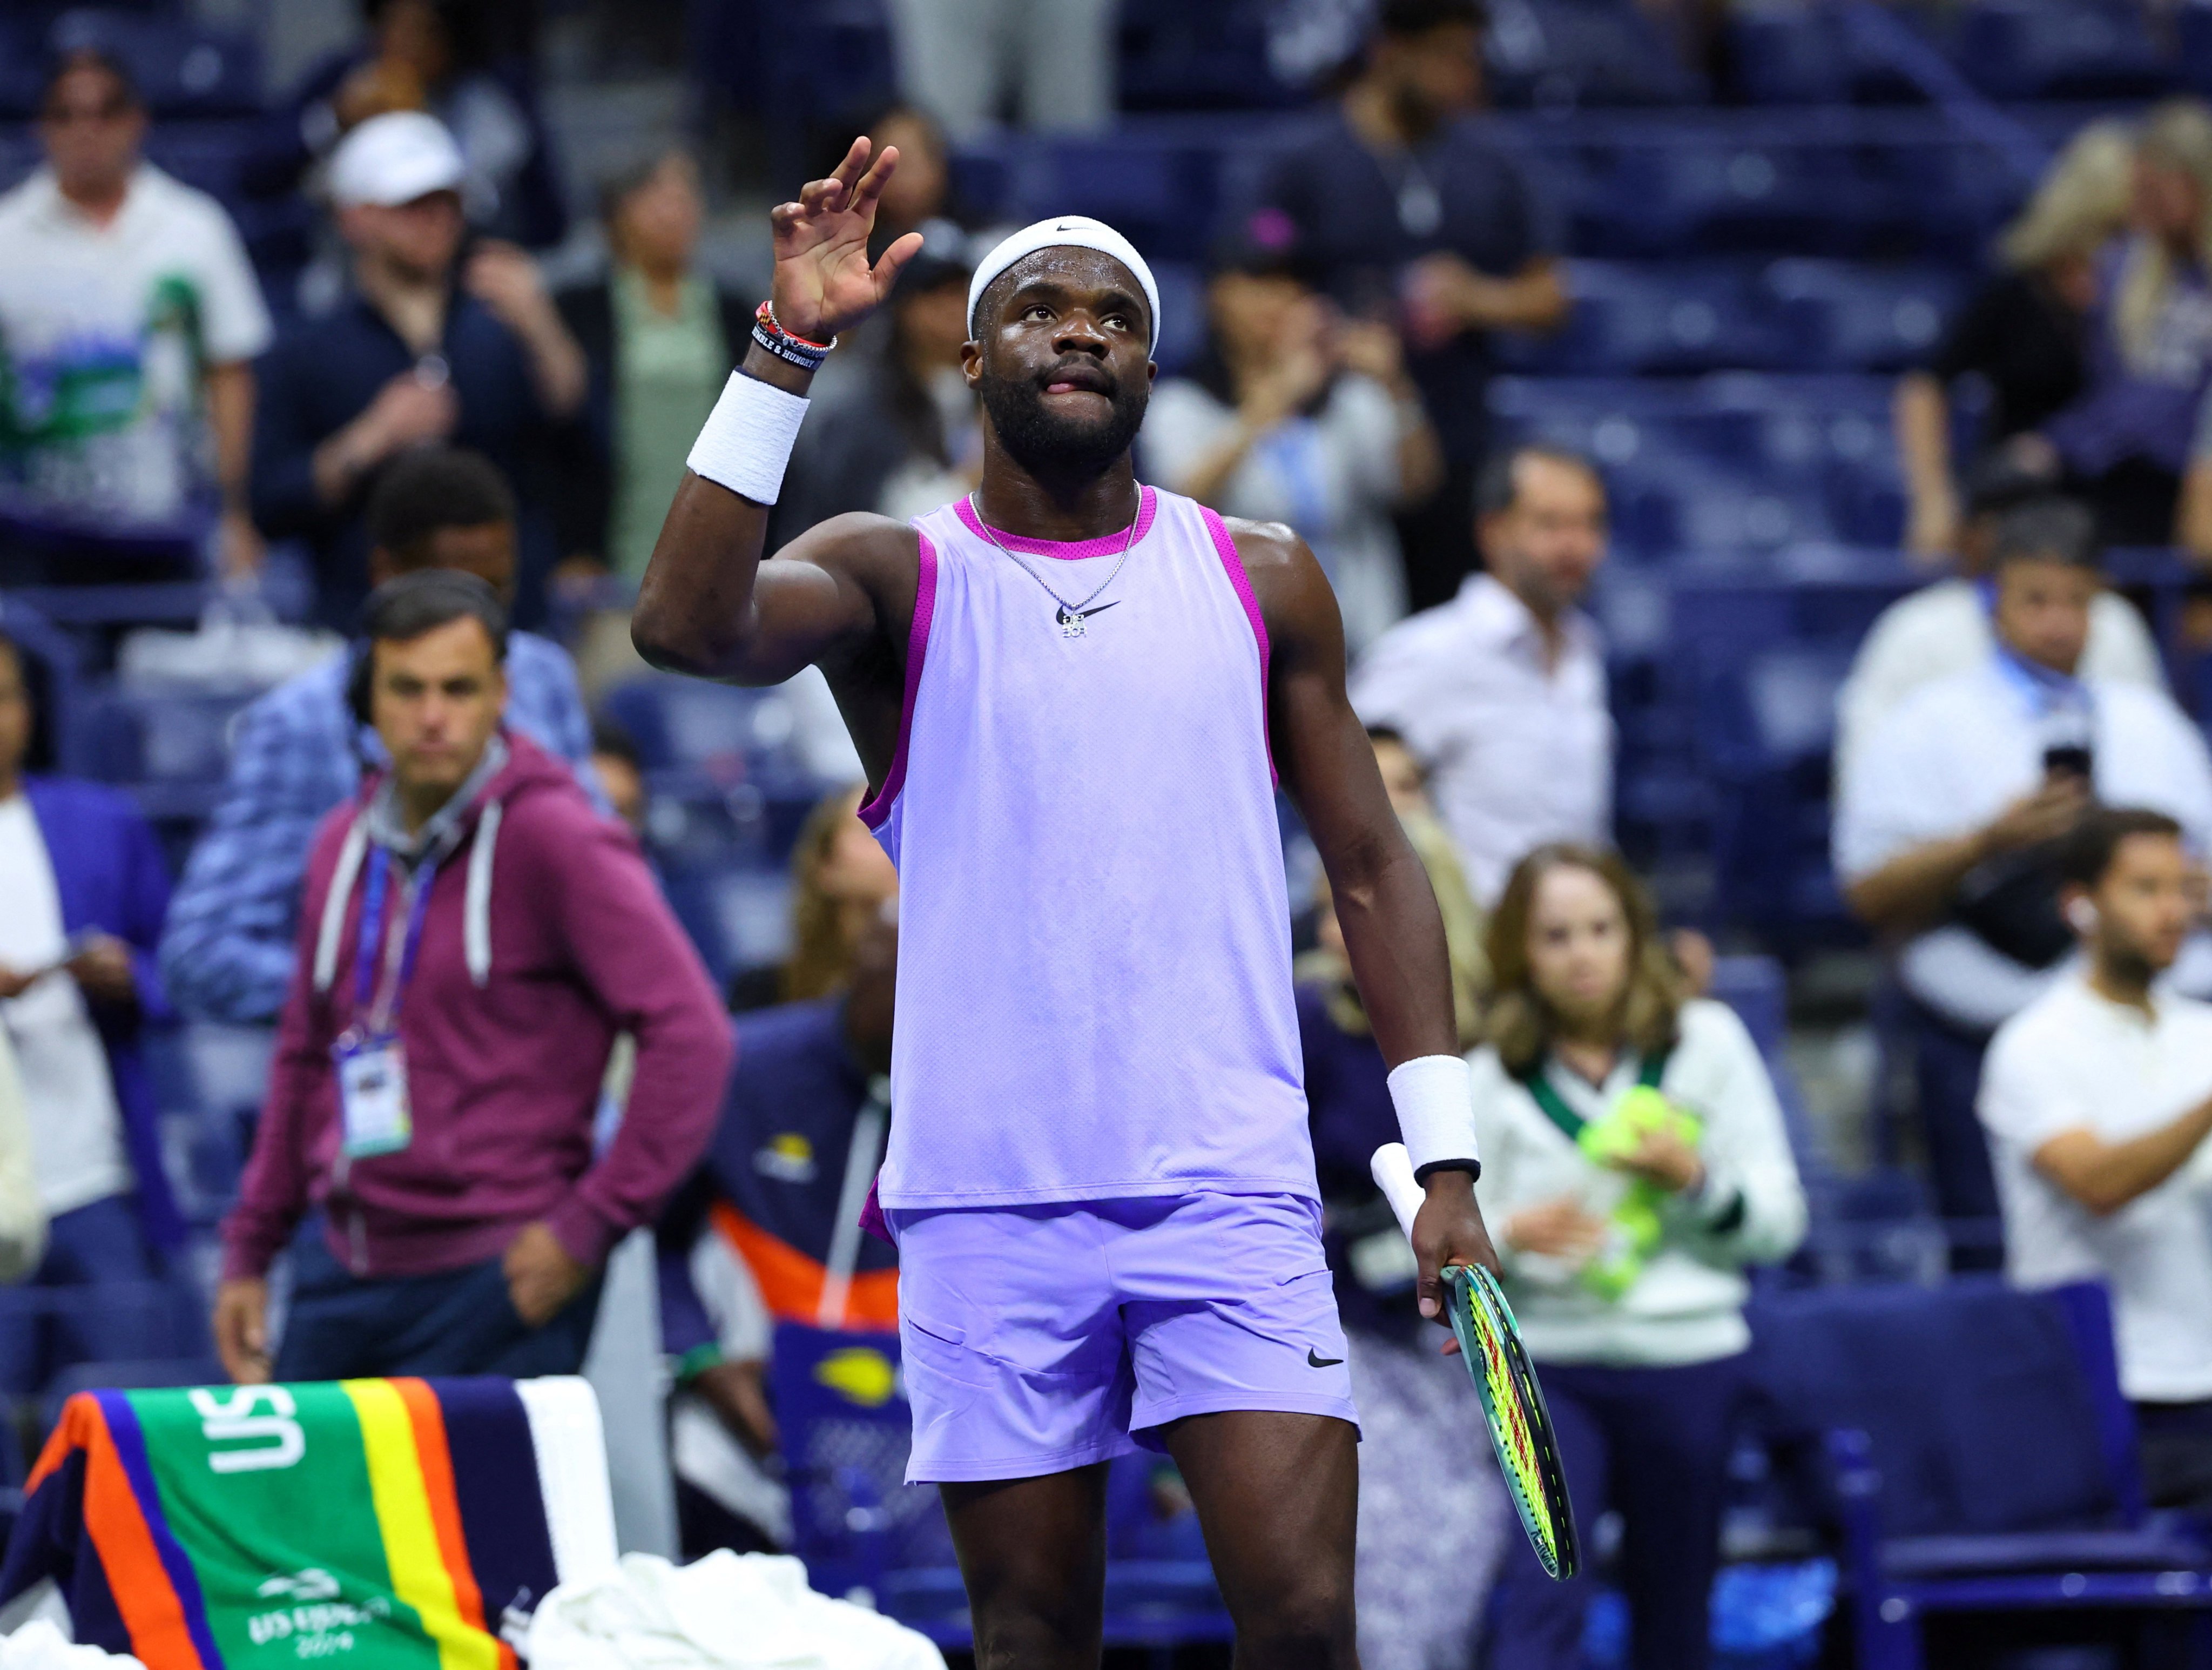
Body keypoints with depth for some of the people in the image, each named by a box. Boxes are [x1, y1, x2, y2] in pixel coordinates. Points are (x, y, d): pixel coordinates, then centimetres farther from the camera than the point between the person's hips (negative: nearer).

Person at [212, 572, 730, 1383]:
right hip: (340, 1277, 7)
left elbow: (690, 1035, -14)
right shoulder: (345, 845, 12)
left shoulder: (555, 842, -9)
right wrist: (249, 1250, 19)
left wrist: (588, 1228, -15)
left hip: (493, 1288, -7)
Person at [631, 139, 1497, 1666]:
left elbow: (1372, 866, 13)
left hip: (1230, 1190, 1)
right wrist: (784, 353, -22)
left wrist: (1444, 1158, 6)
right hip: (989, 1200, -1)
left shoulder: (1264, 583, 11)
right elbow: (687, 623, -16)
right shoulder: (892, 579, 5)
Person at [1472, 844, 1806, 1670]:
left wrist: (1696, 1178, -13)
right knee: (1542, 1591, -19)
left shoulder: (1706, 1040, 5)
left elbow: (1781, 1220, 5)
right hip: (1547, 1363, -1)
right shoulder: (1492, 1078, 5)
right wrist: (1513, 1235, -15)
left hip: (1688, 1362, 1)